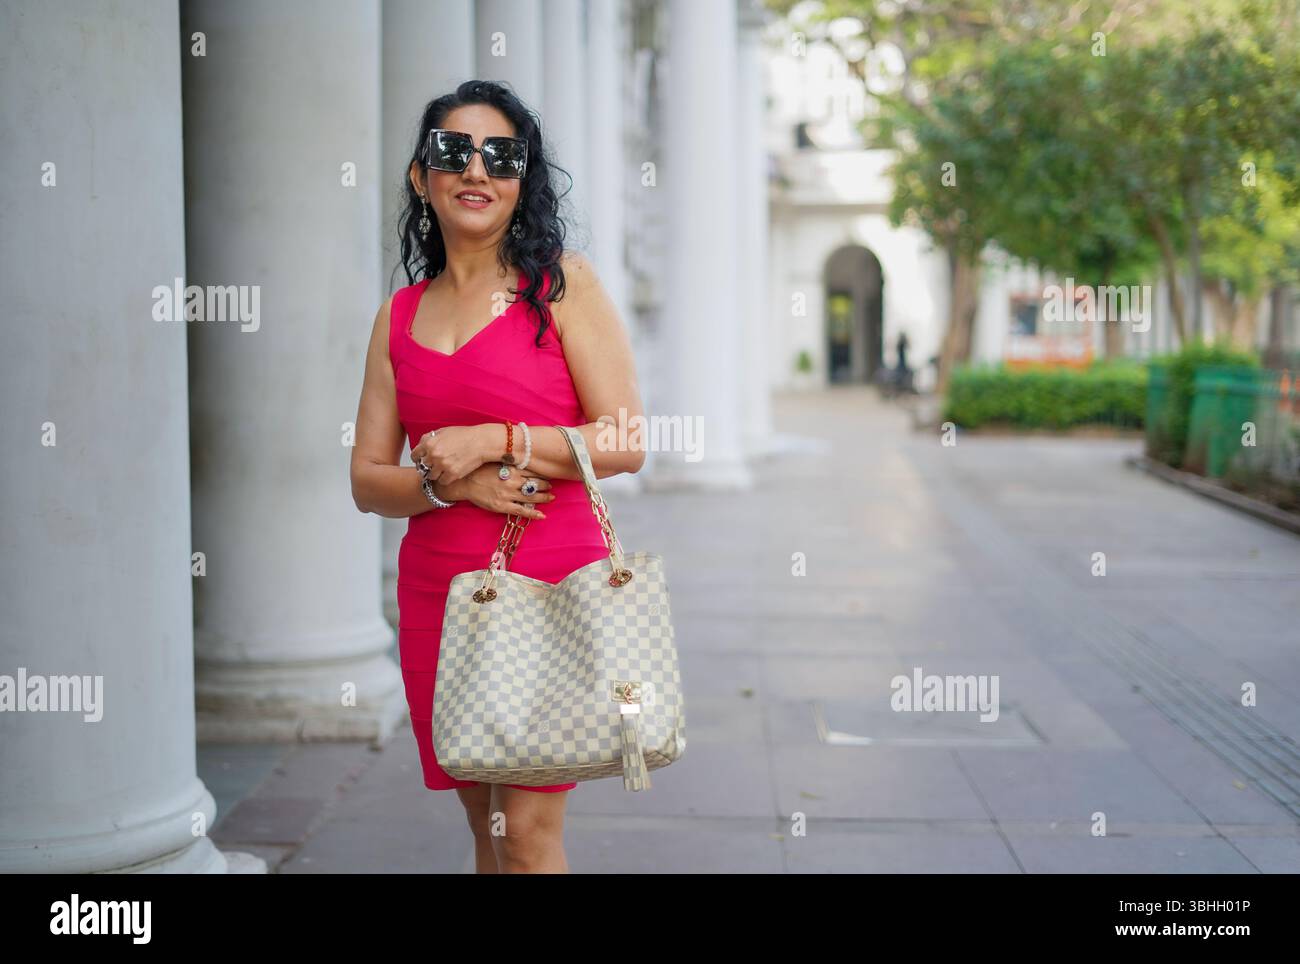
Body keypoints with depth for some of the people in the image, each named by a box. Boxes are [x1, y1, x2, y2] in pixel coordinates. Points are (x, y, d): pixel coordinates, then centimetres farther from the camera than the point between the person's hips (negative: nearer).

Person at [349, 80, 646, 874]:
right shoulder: (399, 315, 12)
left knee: (528, 831, -6)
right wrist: (449, 484, -9)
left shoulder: (561, 282, -1)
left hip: (549, 581, -4)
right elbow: (368, 480, 10)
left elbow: (625, 444, -7)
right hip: (438, 591, 5)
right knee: (486, 827, 12)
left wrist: (492, 441, -12)